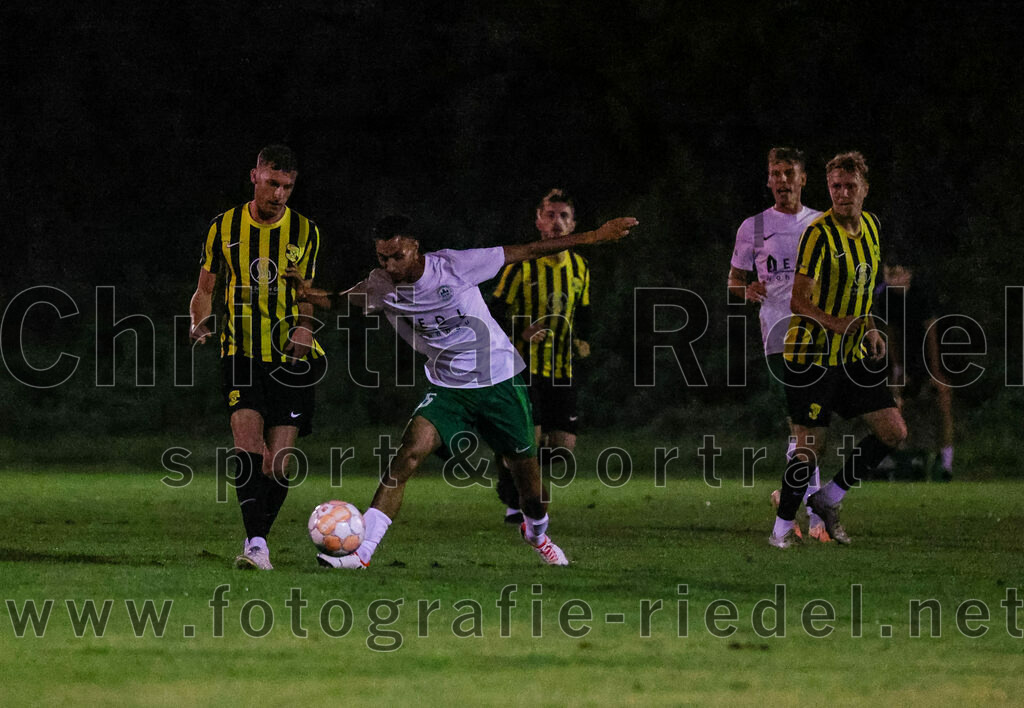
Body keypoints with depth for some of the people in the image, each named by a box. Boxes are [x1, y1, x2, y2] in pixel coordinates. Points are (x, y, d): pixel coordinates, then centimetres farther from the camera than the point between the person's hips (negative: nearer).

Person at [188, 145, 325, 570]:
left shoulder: (304, 232, 6)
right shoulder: (224, 228, 4)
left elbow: (305, 292, 11)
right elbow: (205, 288, 12)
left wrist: (304, 327, -10)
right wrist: (201, 322, -9)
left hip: (290, 359, 1)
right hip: (241, 354, -1)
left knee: (278, 462, -4)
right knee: (248, 439, -22)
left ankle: (258, 541, 14)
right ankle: (256, 544, -27)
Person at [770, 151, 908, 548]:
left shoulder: (870, 225, 7)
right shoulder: (819, 235, -17)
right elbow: (799, 301, -21)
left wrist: (869, 330, 9)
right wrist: (837, 323, -36)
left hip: (854, 356, 7)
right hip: (811, 355, -7)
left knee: (893, 432, 3)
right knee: (810, 446, -6)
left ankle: (829, 500, 17)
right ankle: (783, 527, 12)